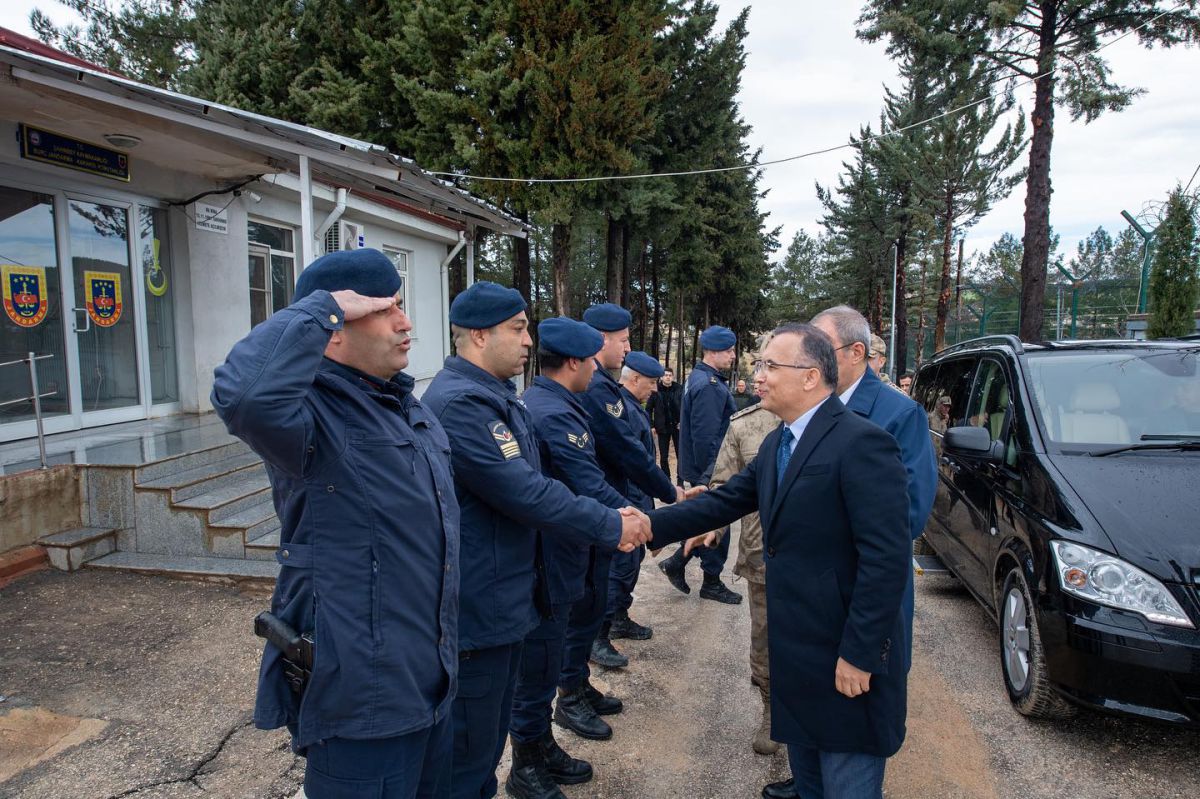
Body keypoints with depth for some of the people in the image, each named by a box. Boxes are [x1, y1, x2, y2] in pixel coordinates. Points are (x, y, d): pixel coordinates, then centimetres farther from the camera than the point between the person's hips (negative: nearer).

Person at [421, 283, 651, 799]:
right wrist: (610, 527, -15)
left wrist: (609, 519, 5)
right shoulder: (459, 403, -23)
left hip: (505, 600, 10)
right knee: (468, 750, 7)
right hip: (476, 613, -10)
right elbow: (527, 495, -26)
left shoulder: (499, 396, 11)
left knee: (489, 736, 24)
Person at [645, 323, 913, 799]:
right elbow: (724, 501, 7)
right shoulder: (776, 443, 9)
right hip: (796, 652, 8)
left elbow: (887, 559, -24)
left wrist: (859, 654, -22)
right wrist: (651, 525, -3)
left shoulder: (861, 443, -21)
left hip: (846, 657, -8)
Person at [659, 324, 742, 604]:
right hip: (710, 469, -10)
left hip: (703, 470, 10)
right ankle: (712, 583, 18)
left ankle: (676, 564, 26)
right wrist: (708, 475, -20)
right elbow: (704, 436, -26)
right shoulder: (709, 385, -21)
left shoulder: (700, 377, 12)